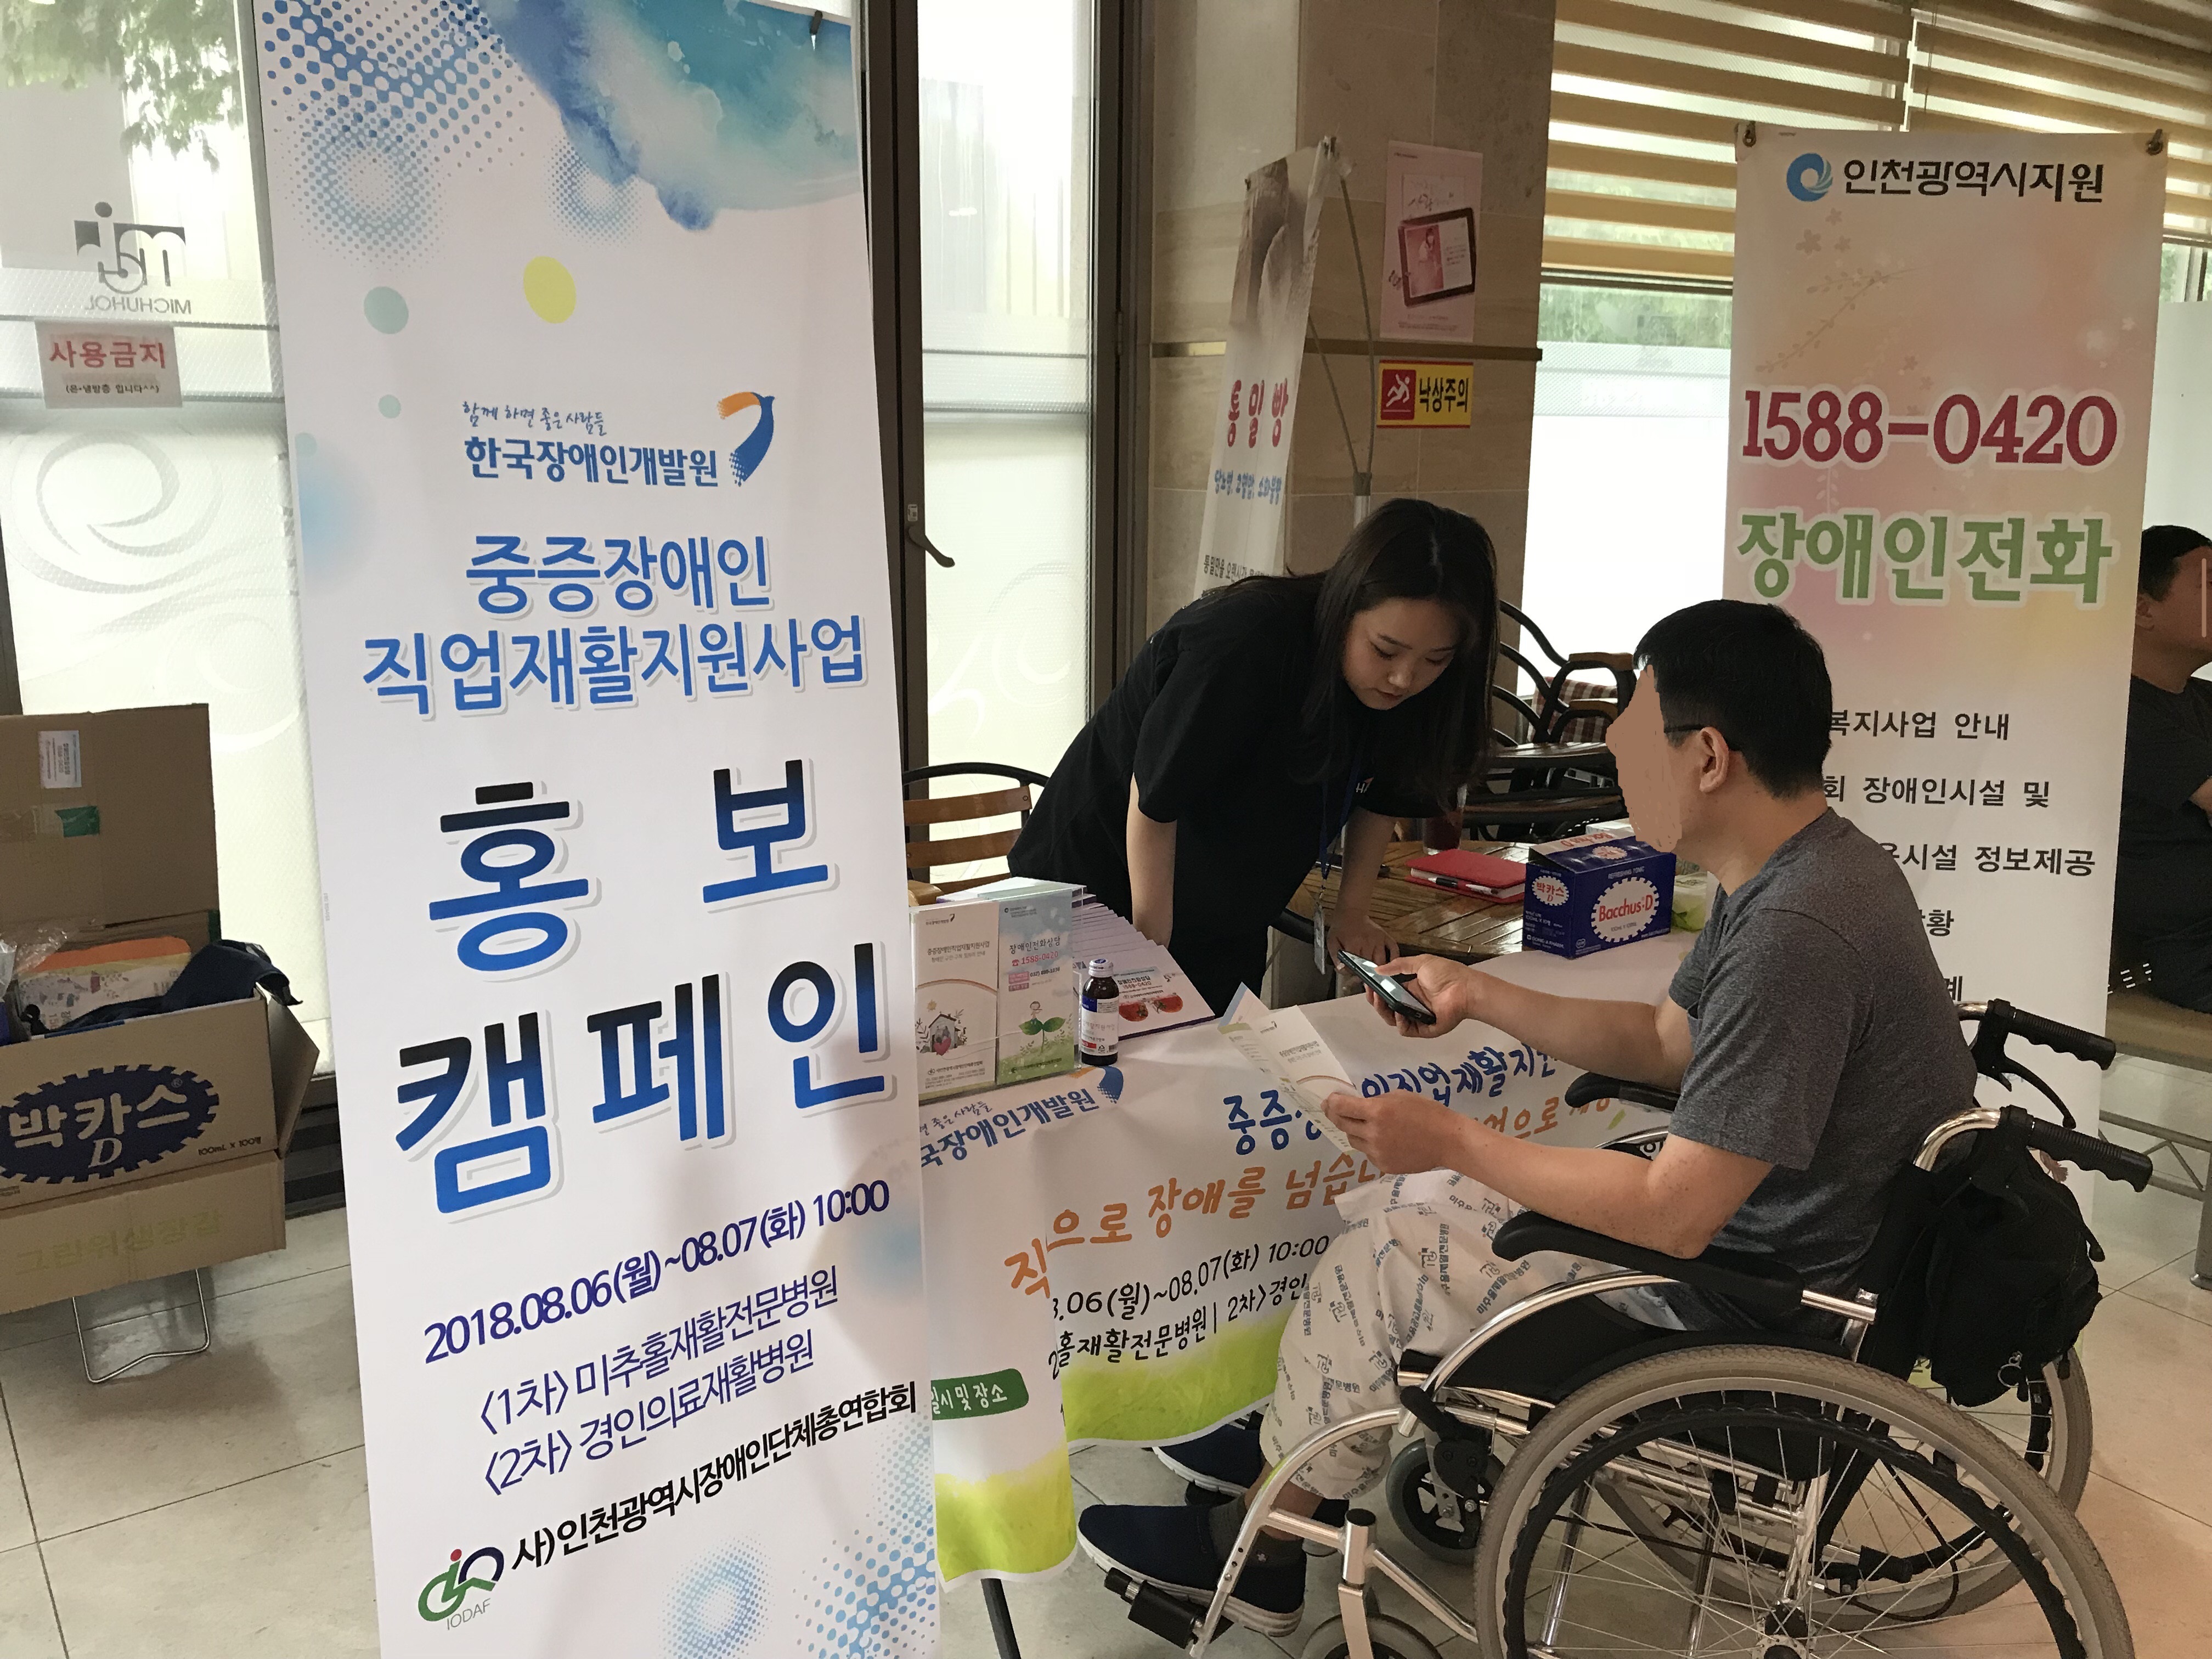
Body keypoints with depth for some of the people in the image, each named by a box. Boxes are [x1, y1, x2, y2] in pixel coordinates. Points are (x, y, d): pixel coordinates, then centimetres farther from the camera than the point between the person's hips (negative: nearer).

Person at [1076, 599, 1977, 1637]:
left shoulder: (1796, 932, -31)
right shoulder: (1802, 864, 2)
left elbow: (1674, 1216, -29)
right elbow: (1668, 1043, 13)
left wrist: (1457, 1143, -18)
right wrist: (1482, 997, 8)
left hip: (1755, 1312, -10)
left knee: (1381, 1259, -3)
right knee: (1411, 1202, 14)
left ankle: (1256, 1549, 18)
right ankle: (1309, 1436, 29)